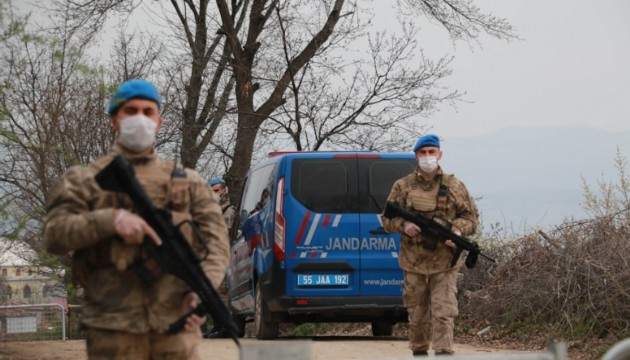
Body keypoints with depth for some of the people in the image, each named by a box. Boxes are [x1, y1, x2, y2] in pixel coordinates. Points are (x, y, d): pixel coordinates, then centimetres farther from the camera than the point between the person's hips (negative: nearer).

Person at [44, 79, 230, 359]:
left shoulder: (188, 181, 20)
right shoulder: (84, 180, 14)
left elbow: (216, 241, 9)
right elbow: (54, 234, -1)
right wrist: (111, 219, -16)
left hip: (177, 321, 2)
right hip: (113, 325, -2)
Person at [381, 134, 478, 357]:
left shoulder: (454, 186, 5)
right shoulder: (402, 187, 6)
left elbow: (470, 218, 8)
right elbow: (387, 219, 9)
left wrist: (458, 231, -13)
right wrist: (403, 225, -12)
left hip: (445, 264, -1)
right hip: (413, 263, 1)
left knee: (444, 313, -9)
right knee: (417, 314, 10)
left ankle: (444, 354, -11)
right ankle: (419, 353, 23)